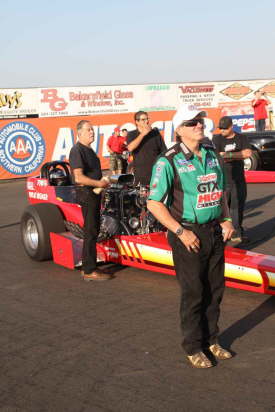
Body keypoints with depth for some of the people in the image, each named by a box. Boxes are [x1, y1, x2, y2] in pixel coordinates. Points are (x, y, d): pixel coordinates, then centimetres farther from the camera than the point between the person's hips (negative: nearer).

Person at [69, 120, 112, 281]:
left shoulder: (89, 150, 17)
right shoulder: (77, 150, -13)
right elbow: (79, 178, -21)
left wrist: (103, 181, 13)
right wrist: (99, 183, -14)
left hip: (94, 194, 10)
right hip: (86, 194, -10)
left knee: (93, 231, 13)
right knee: (91, 232, -7)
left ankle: (88, 268, 22)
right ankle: (89, 271, -2)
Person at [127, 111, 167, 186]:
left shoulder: (155, 133, 5)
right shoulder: (131, 135, 5)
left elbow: (164, 152, 7)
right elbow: (130, 148, -15)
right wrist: (143, 134, -13)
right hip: (140, 174, 0)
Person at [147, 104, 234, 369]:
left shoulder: (211, 155, 8)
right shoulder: (168, 162, -13)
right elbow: (154, 203, -13)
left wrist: (227, 219, 5)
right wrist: (180, 232, -17)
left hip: (215, 232, 6)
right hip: (188, 235, -6)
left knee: (215, 289, 14)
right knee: (193, 292, 3)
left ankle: (211, 340, 32)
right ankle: (193, 347, 20)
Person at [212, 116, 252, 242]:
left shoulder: (241, 138, 8)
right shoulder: (217, 139, 1)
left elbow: (248, 153, -9)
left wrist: (228, 154, -14)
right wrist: (239, 155, -12)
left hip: (238, 179, 2)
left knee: (238, 206, 6)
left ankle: (237, 233, 16)